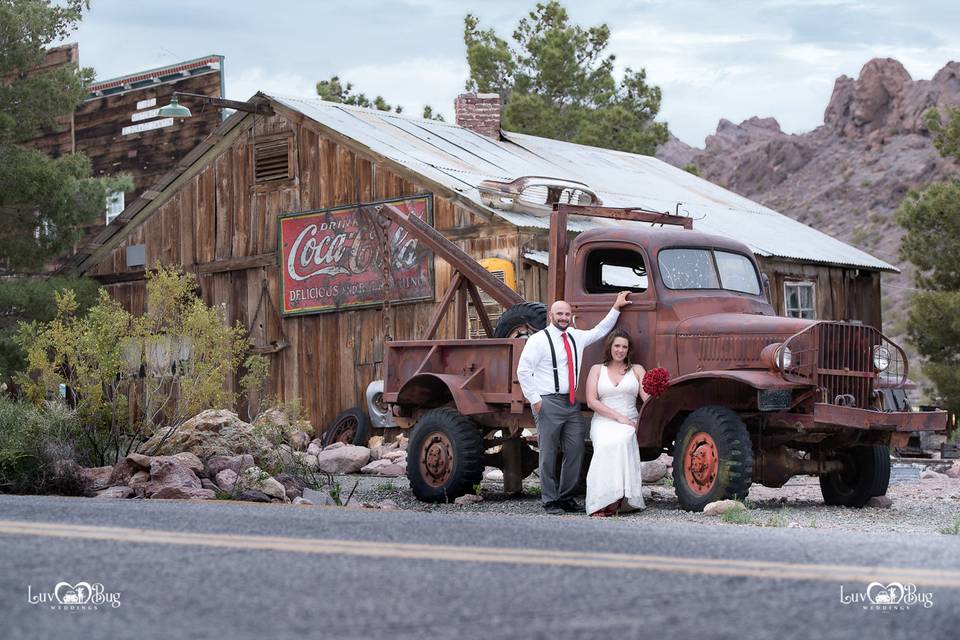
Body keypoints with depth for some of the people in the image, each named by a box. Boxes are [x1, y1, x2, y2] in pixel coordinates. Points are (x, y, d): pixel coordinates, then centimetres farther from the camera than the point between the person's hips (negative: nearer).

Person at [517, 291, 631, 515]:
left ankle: (566, 496, 14)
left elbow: (600, 331, 29)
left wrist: (616, 308, 24)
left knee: (575, 450, 3)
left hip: (572, 403, 6)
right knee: (548, 453, -2)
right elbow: (523, 371, -7)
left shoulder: (576, 337, 15)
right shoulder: (539, 340, -5)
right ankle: (550, 500, 5)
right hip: (548, 403, -6)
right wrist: (534, 400, -10)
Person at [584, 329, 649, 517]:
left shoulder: (637, 370, 17)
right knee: (605, 443, -35)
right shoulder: (597, 370, 15)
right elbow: (591, 401, 3)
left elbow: (648, 398, 5)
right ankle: (604, 500, -36)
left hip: (629, 423, 0)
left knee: (619, 441, -36)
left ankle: (617, 498, -35)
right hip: (603, 421, 0)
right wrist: (618, 416, -8)